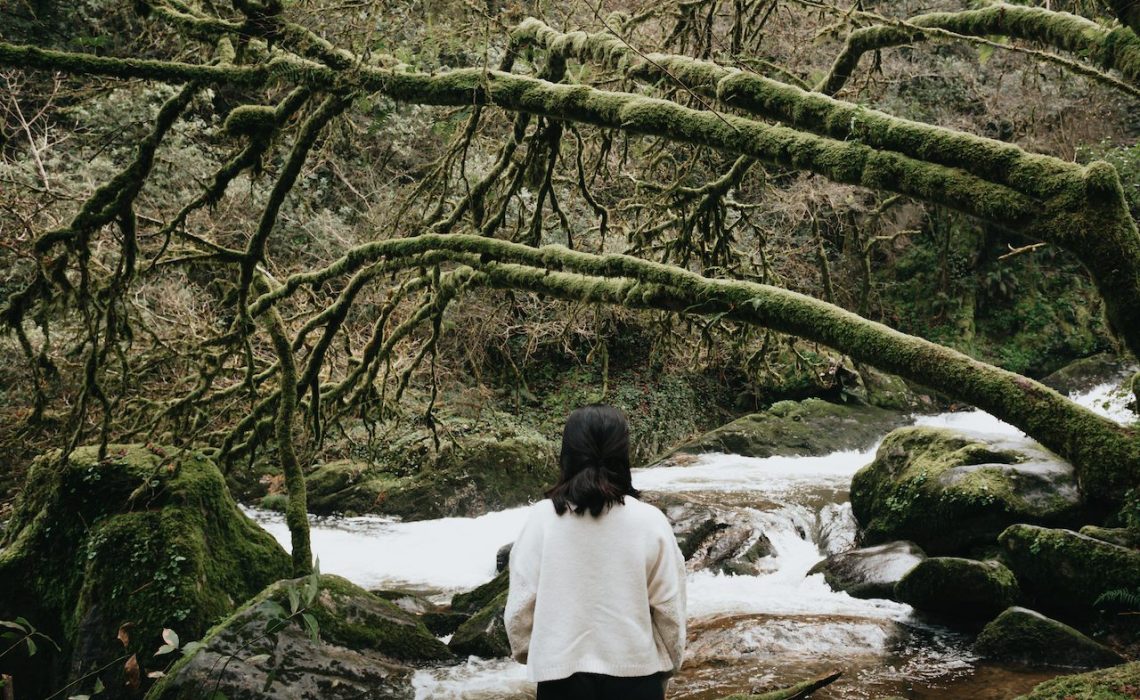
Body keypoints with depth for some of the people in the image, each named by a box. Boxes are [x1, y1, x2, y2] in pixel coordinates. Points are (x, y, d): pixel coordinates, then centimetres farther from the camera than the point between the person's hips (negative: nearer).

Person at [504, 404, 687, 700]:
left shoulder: (542, 519, -9)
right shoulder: (649, 521, -10)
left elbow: (520, 603, -4)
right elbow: (669, 607, -4)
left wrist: (526, 652, 15)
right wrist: (668, 664, 13)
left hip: (561, 672, 1)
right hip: (635, 671, 0)